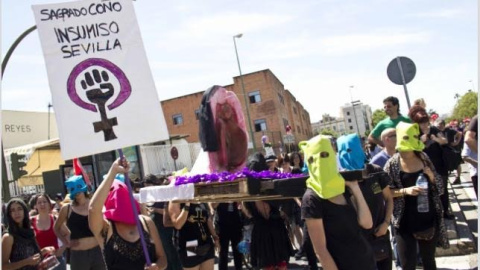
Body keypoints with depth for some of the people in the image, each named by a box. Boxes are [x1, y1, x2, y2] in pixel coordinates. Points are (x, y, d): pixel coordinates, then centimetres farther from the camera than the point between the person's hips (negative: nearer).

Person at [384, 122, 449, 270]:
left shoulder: (423, 157, 2)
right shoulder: (392, 164, -10)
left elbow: (439, 186, 9)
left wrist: (431, 176, -11)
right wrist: (405, 191, -21)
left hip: (428, 219, 4)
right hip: (405, 223, -4)